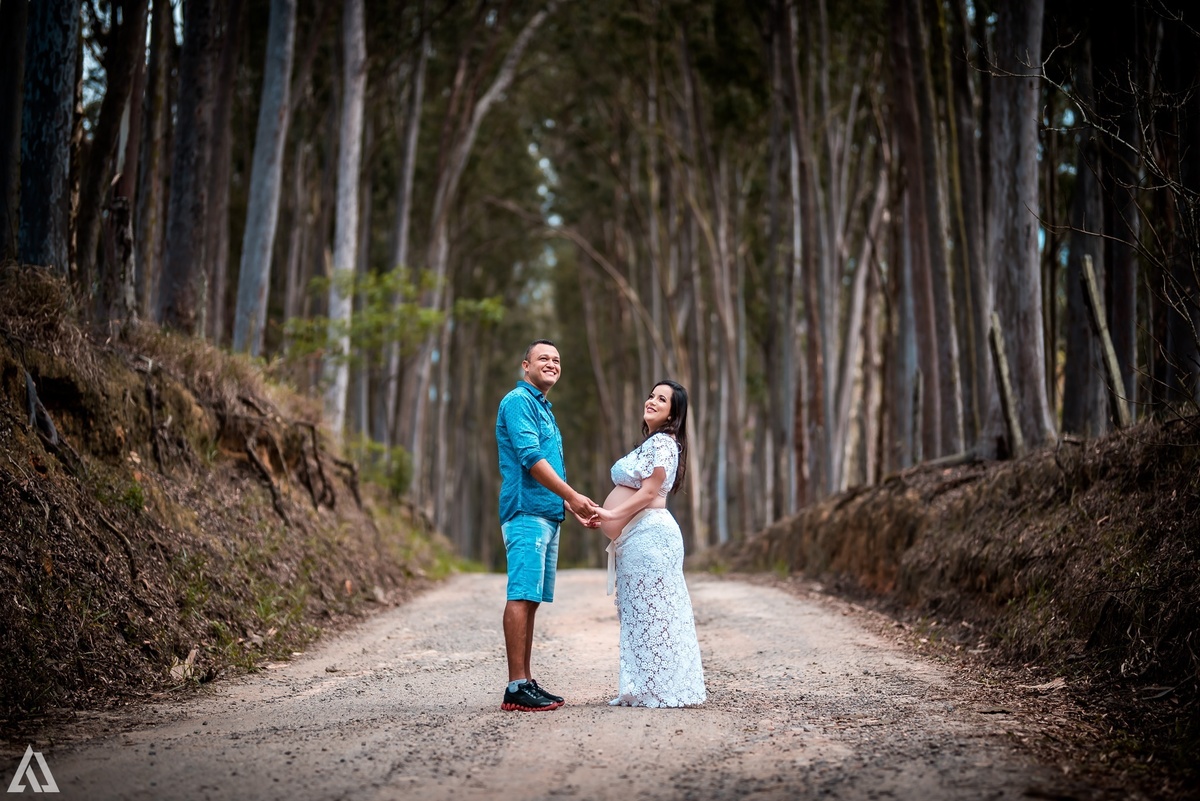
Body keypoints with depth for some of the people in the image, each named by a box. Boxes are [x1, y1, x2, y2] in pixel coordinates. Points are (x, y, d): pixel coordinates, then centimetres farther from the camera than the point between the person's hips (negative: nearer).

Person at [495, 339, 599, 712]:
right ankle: (517, 687, -14)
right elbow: (530, 458, -16)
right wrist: (573, 496, -16)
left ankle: (526, 681, 11)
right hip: (526, 512, -10)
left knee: (531, 599, 9)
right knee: (521, 597, -12)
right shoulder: (518, 401, -6)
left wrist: (575, 509, 22)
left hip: (547, 514, 10)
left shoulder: (544, 408, 24)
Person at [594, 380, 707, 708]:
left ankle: (656, 690, -3)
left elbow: (649, 492, -15)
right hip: (636, 539, 10)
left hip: (649, 535, -10)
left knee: (650, 612, -7)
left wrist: (613, 514, -19)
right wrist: (606, 514, 15)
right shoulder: (649, 443, 23)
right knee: (637, 613, 10)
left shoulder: (662, 442, -8)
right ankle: (643, 689, 14)